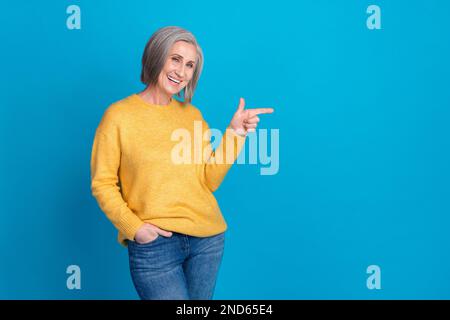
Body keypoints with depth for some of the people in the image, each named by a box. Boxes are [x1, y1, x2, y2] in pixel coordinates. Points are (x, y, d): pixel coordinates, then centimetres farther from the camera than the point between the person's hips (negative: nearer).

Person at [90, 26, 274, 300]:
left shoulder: (192, 114, 8)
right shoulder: (119, 115, -5)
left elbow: (209, 181, 2)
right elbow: (103, 183, -3)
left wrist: (234, 133, -5)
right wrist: (133, 227, -15)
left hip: (208, 239, 4)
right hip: (153, 243, -4)